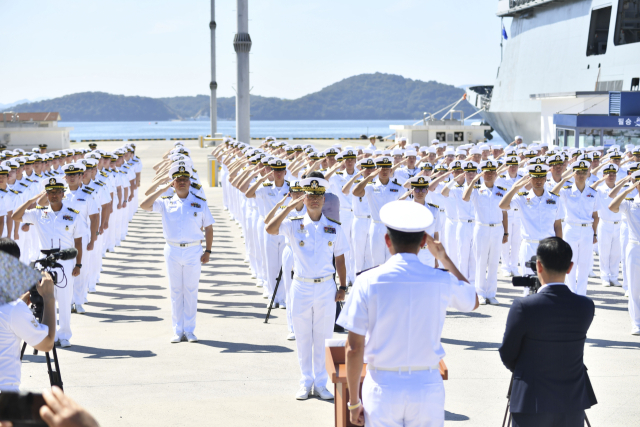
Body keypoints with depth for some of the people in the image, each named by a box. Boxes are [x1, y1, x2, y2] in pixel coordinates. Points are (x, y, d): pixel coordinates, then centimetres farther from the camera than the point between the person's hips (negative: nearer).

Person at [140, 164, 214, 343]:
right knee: (175, 292, 5)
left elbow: (208, 228, 8)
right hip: (172, 251, 1)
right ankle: (177, 331, 10)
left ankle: (189, 330, 9)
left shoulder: (200, 203, 5)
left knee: (191, 291, 2)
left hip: (193, 251, 0)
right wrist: (162, 189, -7)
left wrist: (208, 251, 1)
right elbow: (144, 205, -7)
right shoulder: (166, 203, 5)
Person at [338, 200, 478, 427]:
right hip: (427, 388, 1)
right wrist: (444, 259, 24)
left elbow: (354, 348, -7)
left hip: (382, 388, -1)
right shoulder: (442, 281, -5)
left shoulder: (367, 282, -9)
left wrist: (354, 401, 4)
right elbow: (474, 301, 19)